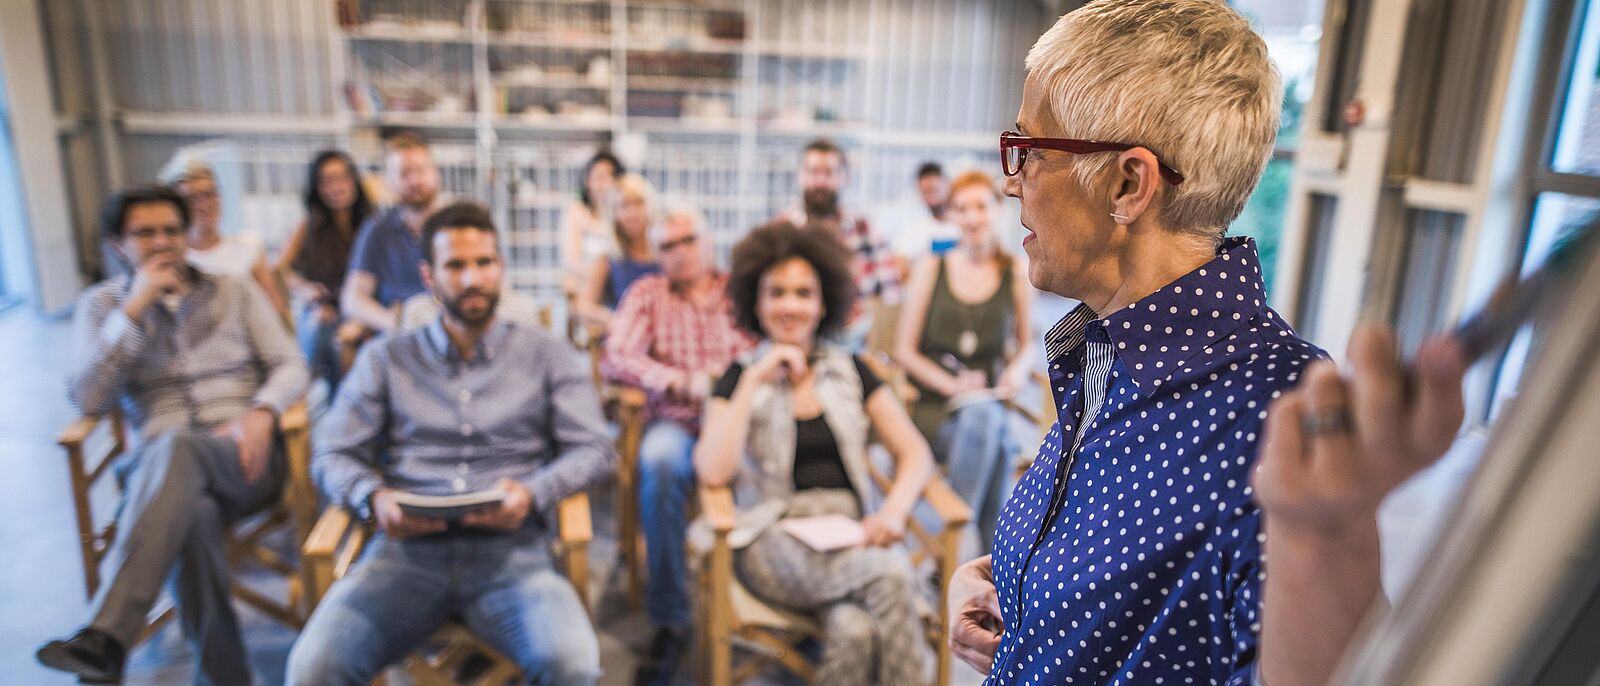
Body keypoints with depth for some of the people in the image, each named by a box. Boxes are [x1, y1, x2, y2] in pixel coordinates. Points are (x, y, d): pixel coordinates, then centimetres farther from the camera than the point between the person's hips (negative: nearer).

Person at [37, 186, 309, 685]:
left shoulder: (235, 292, 16)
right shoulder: (101, 306, 16)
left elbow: (291, 367, 7)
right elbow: (89, 400, 2)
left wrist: (261, 411, -16)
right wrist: (134, 309, -5)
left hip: (246, 459, -1)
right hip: (160, 473, 1)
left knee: (175, 448, -38)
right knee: (192, 514, -38)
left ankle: (105, 638, -45)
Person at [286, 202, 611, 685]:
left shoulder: (547, 354, 12)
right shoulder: (386, 358, 16)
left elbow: (594, 450, 5)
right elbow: (332, 456, 11)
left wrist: (533, 492, -14)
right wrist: (375, 498, -10)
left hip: (511, 550, -1)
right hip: (407, 547, 2)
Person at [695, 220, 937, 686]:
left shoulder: (851, 372, 14)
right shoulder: (740, 379, 8)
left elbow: (915, 454, 8)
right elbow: (714, 473, -9)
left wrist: (894, 510, -12)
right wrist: (755, 381, -8)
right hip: (776, 539, -2)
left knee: (852, 628, -32)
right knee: (890, 575, -31)